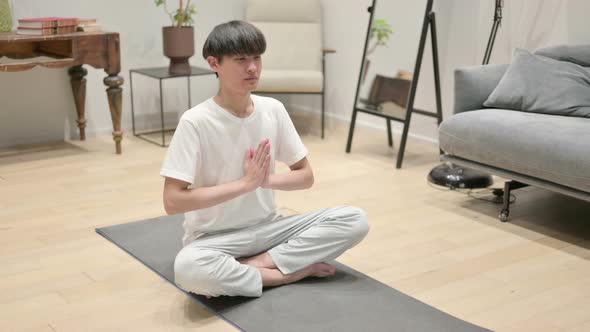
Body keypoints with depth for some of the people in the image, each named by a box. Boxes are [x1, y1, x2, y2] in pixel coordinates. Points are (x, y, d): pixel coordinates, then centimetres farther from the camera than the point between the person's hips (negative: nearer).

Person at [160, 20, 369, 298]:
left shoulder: (273, 110, -1)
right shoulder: (195, 122, -16)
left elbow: (306, 176, 7)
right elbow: (172, 202, -19)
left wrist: (268, 180, -14)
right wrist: (245, 183, -20)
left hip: (267, 229, 5)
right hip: (214, 238, -4)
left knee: (355, 221, -13)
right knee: (188, 268, -39)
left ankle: (253, 265, -15)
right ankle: (293, 271, -17)